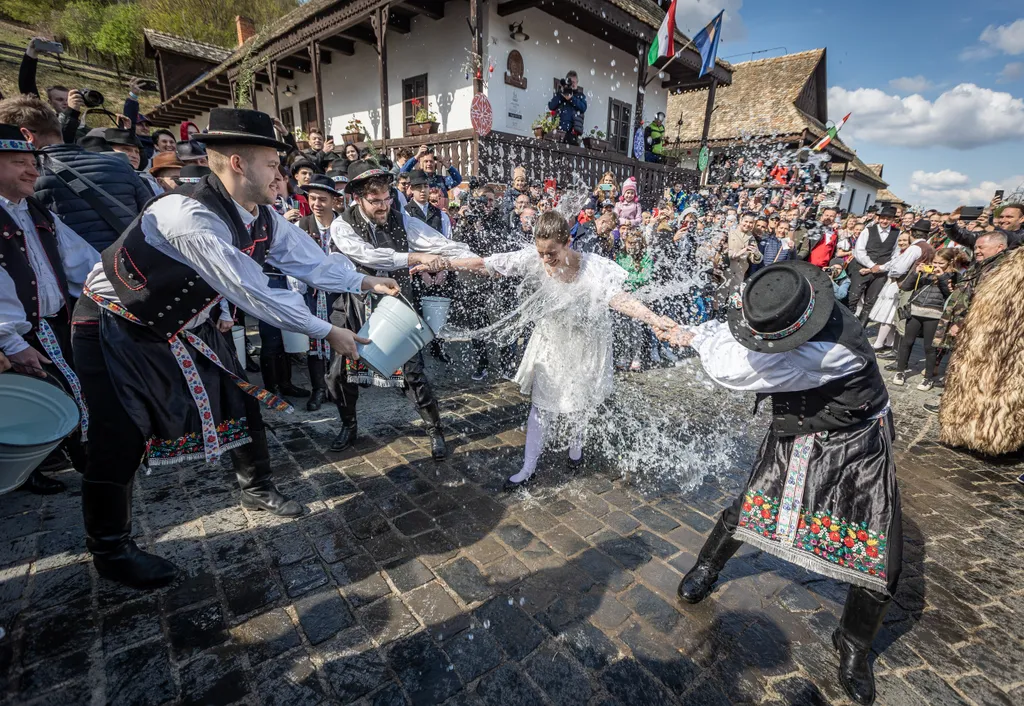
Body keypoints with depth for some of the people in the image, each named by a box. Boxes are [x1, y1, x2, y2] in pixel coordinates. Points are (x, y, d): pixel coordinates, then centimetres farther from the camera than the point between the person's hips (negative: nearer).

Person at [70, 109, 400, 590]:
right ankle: (109, 550, 22)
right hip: (117, 333, -7)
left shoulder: (263, 218, -9)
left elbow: (312, 261, -3)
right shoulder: (191, 216, -34)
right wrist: (327, 333, -32)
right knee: (121, 441, -3)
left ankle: (258, 489, 32)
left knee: (243, 401, 9)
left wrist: (368, 282, -9)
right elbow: (254, 294, -37)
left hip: (184, 325, 8)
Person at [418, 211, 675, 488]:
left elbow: (620, 299, -34)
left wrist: (655, 319, -48)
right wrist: (443, 264, -25)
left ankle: (576, 444, 47)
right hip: (551, 339, 2)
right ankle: (529, 467, 20)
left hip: (585, 340, -1)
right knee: (541, 402, 6)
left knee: (579, 401, 15)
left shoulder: (594, 268, -27)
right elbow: (483, 264, -20)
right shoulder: (532, 260, -21)